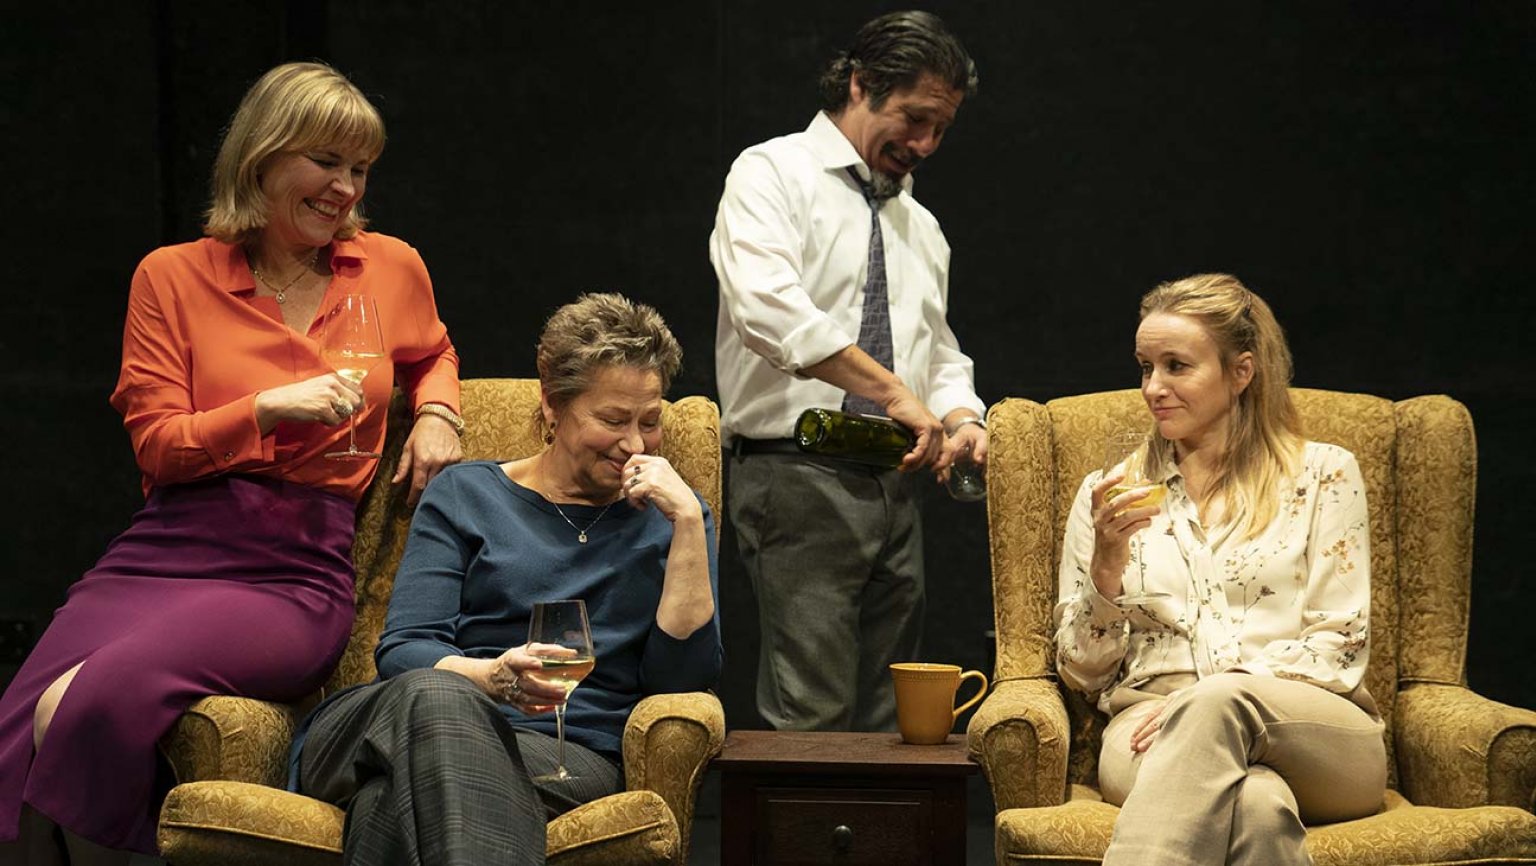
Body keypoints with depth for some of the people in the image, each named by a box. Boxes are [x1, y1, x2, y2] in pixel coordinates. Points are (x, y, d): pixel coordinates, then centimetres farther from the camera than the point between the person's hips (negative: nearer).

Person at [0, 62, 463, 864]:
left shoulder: (392, 269, 14)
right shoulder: (173, 275, 9)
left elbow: (432, 354, 36)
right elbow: (156, 444, 6)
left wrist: (435, 412, 14)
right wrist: (269, 408, -9)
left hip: (296, 572, -1)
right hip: (165, 550, 1)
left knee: (111, 694, -32)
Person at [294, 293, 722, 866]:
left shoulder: (666, 519, 20)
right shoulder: (464, 495, 18)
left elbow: (683, 677, 6)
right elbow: (401, 650, 6)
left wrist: (689, 522, -1)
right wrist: (491, 677, -17)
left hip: (569, 751, -1)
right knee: (439, 696, -41)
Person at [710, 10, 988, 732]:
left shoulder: (919, 224, 21)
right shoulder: (773, 173, -2)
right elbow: (767, 306, -20)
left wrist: (960, 416, 2)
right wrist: (893, 392, -23)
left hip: (894, 485, 8)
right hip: (798, 478, -7)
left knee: (887, 718, 8)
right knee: (812, 719, -13)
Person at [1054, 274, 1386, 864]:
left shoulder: (1322, 475, 12)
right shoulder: (1108, 494, 18)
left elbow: (1338, 646, 5)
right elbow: (1083, 673, 15)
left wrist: (1211, 696, -10)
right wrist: (1106, 563, -3)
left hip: (1318, 735, 0)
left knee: (1218, 703, -38)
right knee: (1254, 804, -39)